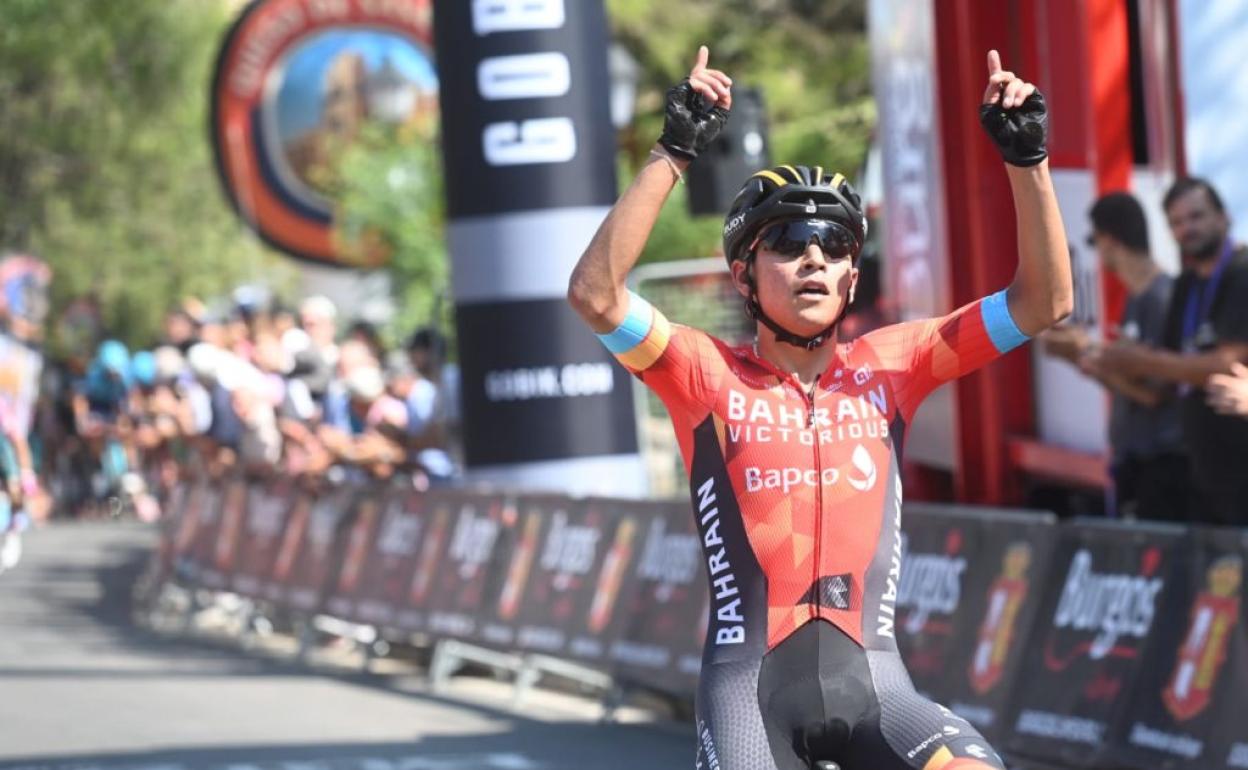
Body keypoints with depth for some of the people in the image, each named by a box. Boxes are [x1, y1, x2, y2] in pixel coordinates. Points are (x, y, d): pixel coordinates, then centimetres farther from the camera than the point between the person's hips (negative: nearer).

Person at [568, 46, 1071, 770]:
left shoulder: (886, 366, 9)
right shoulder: (711, 374, 2)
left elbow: (1044, 300, 5)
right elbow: (597, 293, -15)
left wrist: (1026, 158, -6)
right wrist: (674, 153, -18)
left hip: (871, 681, 2)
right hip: (750, 682, -2)